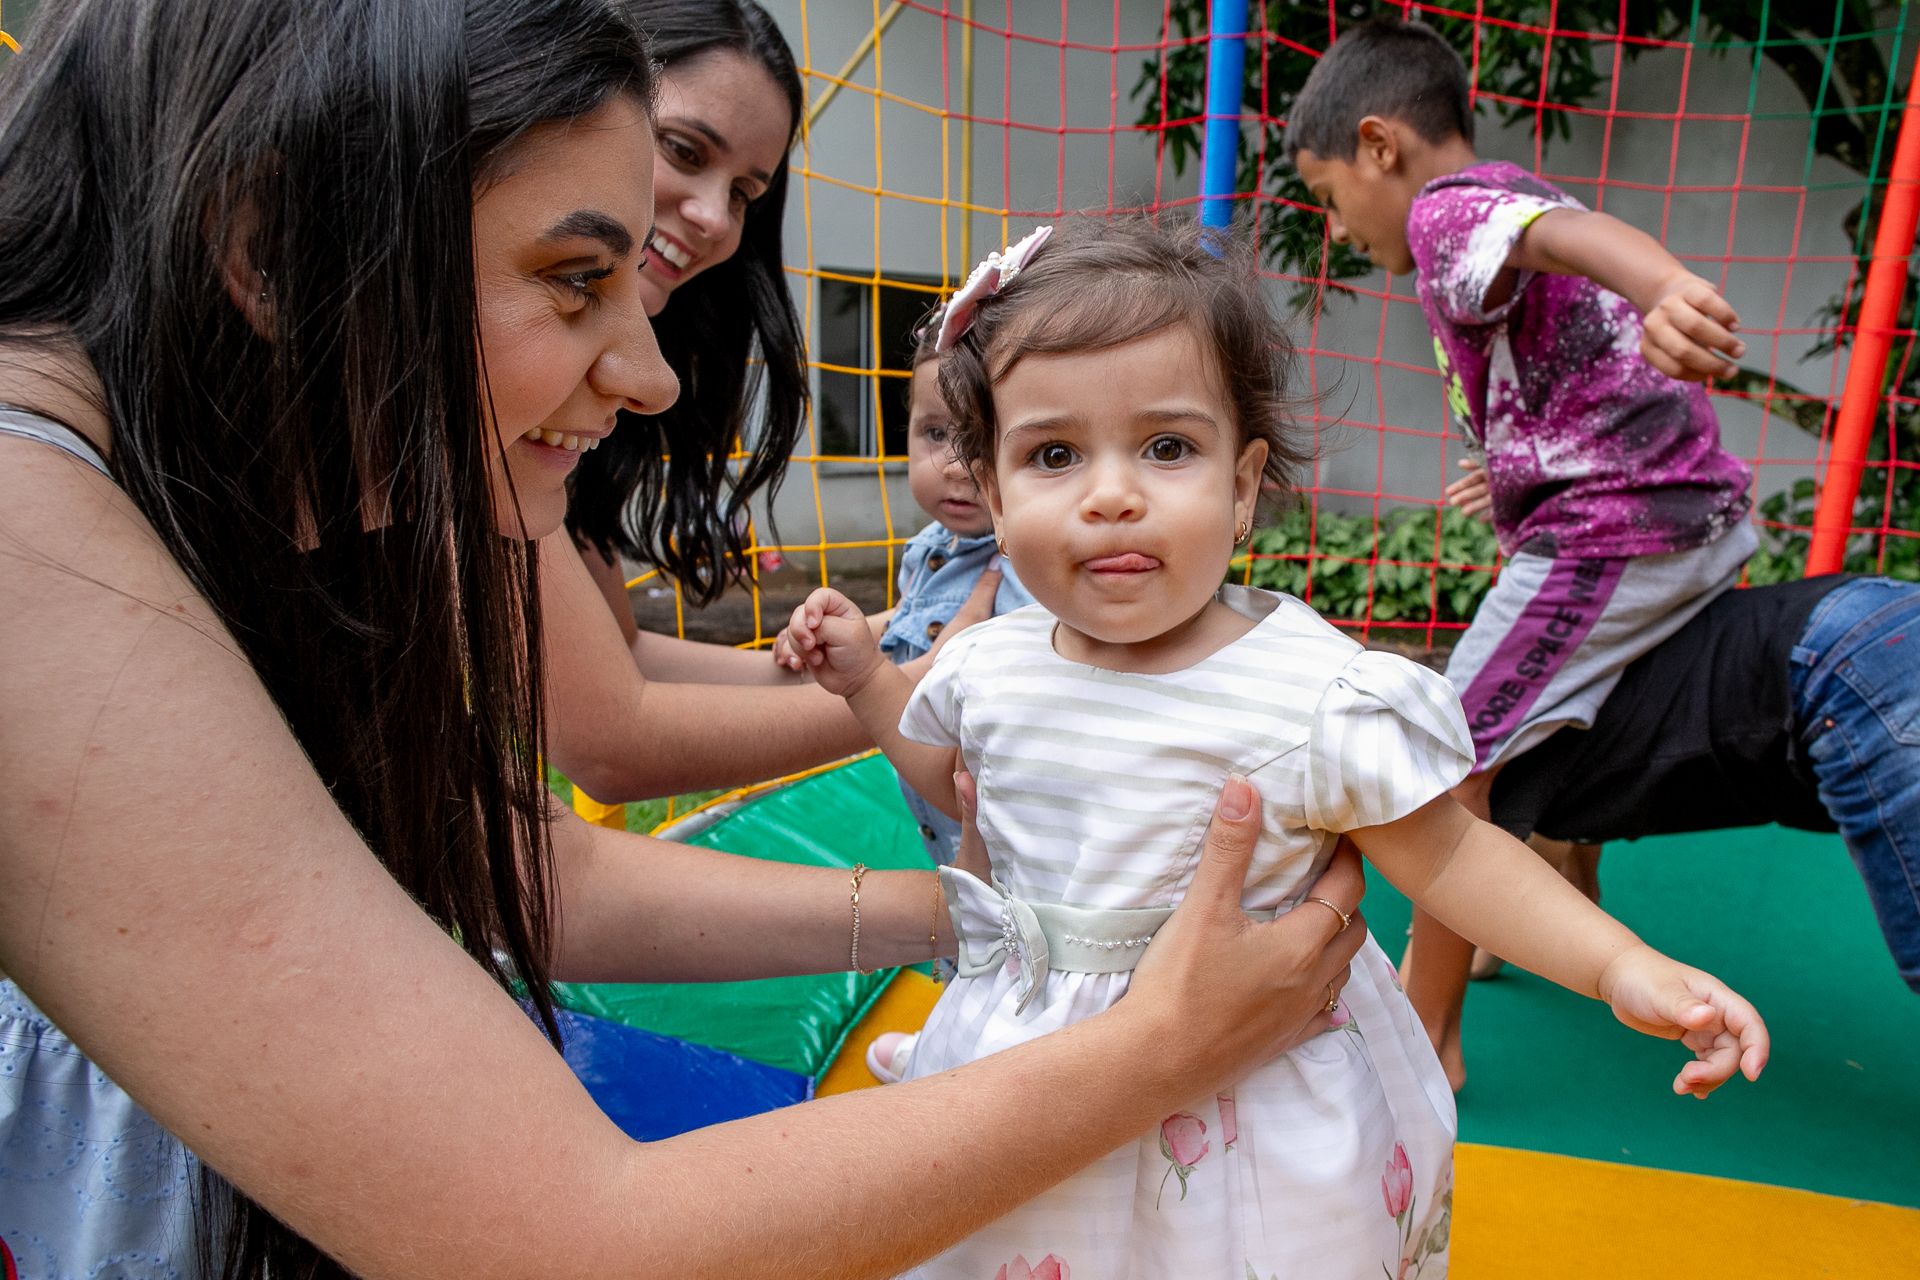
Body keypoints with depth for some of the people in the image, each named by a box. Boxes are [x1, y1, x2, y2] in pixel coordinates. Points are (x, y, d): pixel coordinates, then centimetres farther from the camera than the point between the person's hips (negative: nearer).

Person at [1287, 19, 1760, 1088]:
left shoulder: (1447, 207, -7)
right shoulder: (1515, 202, 22)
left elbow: (1568, 230, -30)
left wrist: (1670, 292, -51)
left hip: (1614, 531, -10)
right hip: (1707, 515, 10)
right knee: (1552, 729, 29)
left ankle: (1429, 1035, 3)